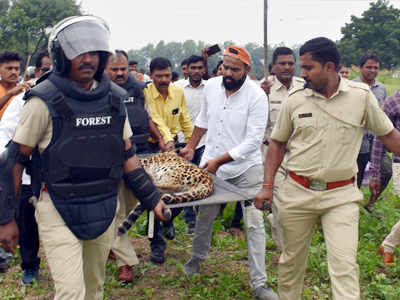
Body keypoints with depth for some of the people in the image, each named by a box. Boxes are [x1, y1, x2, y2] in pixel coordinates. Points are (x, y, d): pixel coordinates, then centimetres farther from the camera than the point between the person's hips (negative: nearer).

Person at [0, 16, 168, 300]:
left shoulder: (114, 98, 2)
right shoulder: (45, 101, -13)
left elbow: (127, 155, 10)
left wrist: (152, 198, 7)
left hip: (104, 210, 5)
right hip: (59, 212, -5)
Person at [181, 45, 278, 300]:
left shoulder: (257, 96, -17)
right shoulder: (211, 86, -1)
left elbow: (253, 141, -20)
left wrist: (219, 161, -21)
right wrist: (192, 147, 17)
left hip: (246, 167, -4)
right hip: (210, 164, 4)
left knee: (255, 223, -4)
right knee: (204, 215, 17)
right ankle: (198, 256, 44)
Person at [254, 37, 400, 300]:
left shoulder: (362, 95, -4)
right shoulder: (295, 100, -1)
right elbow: (278, 143, 8)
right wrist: (268, 186, 1)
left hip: (341, 195, -2)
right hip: (297, 192, 2)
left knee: (345, 265, -9)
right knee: (291, 260, 14)